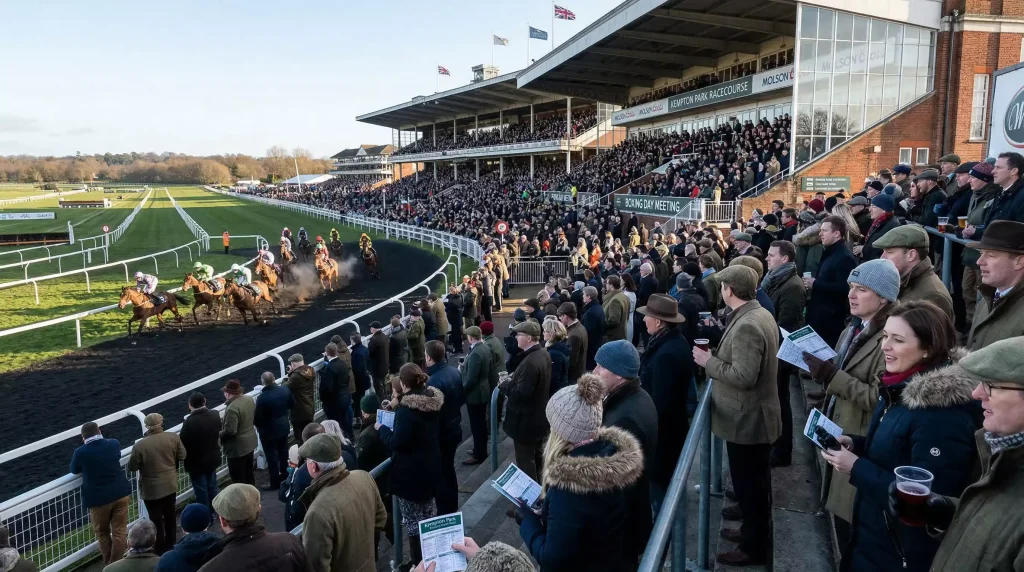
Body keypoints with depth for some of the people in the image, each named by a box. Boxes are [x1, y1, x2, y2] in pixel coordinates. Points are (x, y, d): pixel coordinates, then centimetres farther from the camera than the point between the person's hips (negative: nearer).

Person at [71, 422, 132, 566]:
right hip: (121, 494, 2)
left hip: (99, 499, -2)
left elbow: (74, 470, 7)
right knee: (119, 532, 12)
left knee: (102, 533, 19)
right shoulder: (114, 444, -3)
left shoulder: (80, 452, -12)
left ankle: (108, 564, 29)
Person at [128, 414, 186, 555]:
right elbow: (182, 456, -1)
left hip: (151, 489, -4)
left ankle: (161, 552, 20)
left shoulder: (140, 445, -23)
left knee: (156, 520, 10)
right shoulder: (173, 437, -13)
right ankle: (170, 545, 37)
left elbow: (131, 467, -11)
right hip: (170, 485, 4)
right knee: (170, 515, 21)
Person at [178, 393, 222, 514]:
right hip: (212, 458, 6)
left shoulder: (190, 422, -29)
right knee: (212, 488, 22)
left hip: (197, 462, -6)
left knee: (201, 492, 10)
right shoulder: (215, 415, -10)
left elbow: (182, 442, -18)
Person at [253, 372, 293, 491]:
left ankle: (275, 482, 16)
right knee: (283, 451, 24)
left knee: (271, 456, 8)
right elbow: (292, 404, 5)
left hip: (268, 431, -6)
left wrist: (257, 425, 2)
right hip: (283, 427, 6)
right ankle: (284, 474, 41)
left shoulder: (262, 397, -29)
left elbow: (257, 417, -19)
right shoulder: (285, 390, -12)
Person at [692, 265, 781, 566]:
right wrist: (717, 355, 7)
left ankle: (753, 547, 20)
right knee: (754, 481, 25)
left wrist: (709, 362, -20)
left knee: (748, 483, 5)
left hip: (746, 420, -10)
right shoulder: (760, 314, 5)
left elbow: (744, 376, -31)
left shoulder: (746, 325, -27)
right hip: (753, 415, 10)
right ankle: (753, 527, 42)